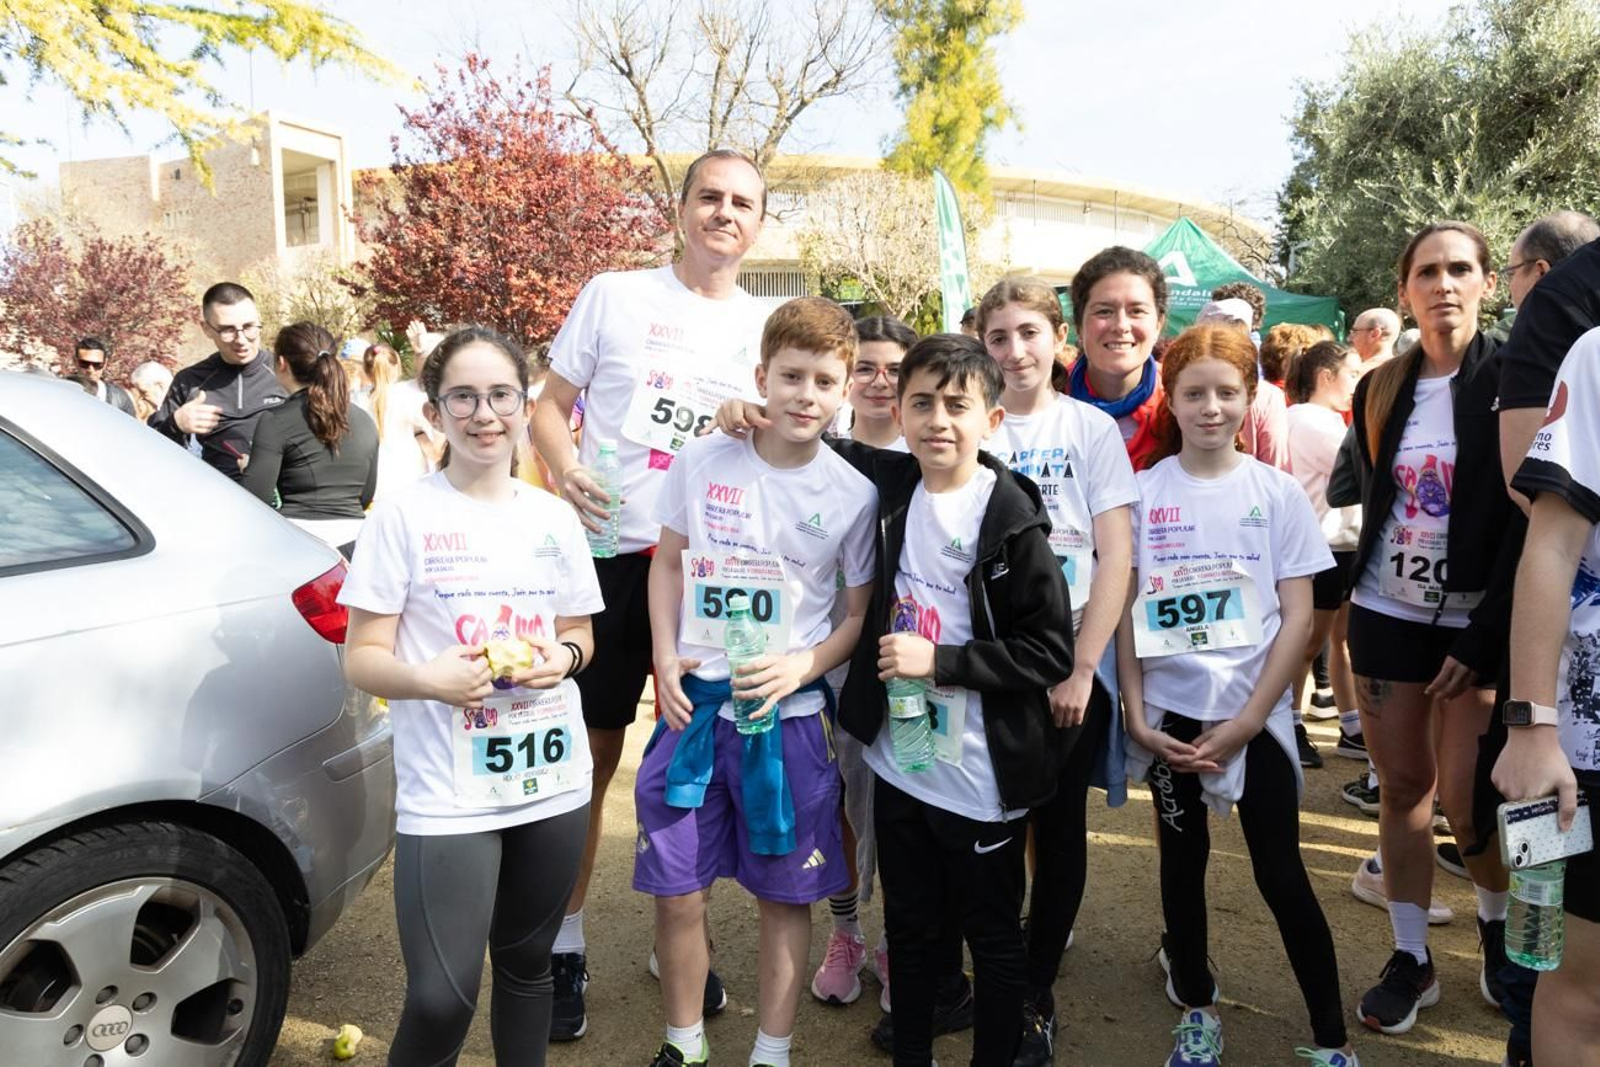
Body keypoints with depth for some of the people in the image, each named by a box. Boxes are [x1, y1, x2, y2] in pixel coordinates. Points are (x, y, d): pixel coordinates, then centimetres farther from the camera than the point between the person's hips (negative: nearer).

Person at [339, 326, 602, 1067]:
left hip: (552, 781, 4)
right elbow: (362, 659, -7)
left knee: (526, 964, 18)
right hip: (446, 794, -4)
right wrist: (427, 679, -27)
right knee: (440, 998, -4)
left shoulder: (553, 517, 5)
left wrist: (562, 658, -8)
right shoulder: (404, 515, -7)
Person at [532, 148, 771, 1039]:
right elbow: (550, 405, 4)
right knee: (591, 754, 5)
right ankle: (567, 947, 22)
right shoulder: (615, 295, 2)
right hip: (611, 552, -2)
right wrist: (563, 470, -16)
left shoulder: (768, 327, 8)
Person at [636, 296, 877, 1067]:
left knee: (785, 894, 10)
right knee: (676, 890, 8)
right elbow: (668, 562, 10)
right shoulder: (702, 462, -3)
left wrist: (803, 665, -14)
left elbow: (861, 613, 2)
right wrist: (665, 657, -2)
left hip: (788, 714, -1)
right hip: (695, 705, 1)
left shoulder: (853, 494, -5)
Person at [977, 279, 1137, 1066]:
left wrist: (1083, 668, -11)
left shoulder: (1092, 429, 0)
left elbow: (1116, 559, -4)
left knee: (1058, 826, 9)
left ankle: (1036, 993, 25)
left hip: (1069, 663, -1)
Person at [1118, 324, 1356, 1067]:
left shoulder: (1277, 492, -4)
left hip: (1255, 713, -1)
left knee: (1280, 874, 4)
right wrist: (1135, 715, -6)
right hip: (1170, 714, 2)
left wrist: (1246, 721, -10)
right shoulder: (1143, 492, -2)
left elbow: (1298, 616, -5)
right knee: (1182, 860, 14)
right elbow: (1126, 609, 1)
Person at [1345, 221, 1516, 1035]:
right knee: (1402, 786, 7)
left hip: (1474, 625, -3)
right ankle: (1411, 957, 19)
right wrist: (1361, 588, 10)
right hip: (1385, 616, 4)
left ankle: (1497, 926, 27)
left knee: (1467, 802, -3)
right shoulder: (1379, 391, 6)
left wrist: (1483, 637, -15)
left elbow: (1526, 525, -11)